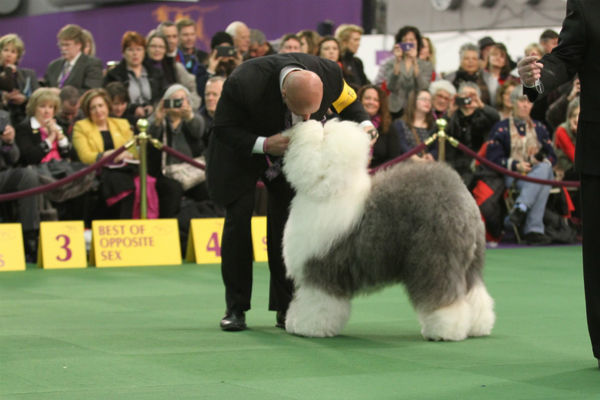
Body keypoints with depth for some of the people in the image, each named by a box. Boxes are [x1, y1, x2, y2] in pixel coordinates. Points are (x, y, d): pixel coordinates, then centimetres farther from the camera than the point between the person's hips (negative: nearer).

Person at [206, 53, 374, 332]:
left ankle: (286, 308, 3)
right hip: (242, 149, -2)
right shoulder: (244, 82, -39)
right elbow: (223, 127, -24)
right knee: (238, 218, -7)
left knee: (286, 220, -4)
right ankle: (236, 308, 2)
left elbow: (349, 103, -5)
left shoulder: (329, 74, -29)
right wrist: (263, 144, -38)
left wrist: (365, 125, -25)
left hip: (293, 147, 2)